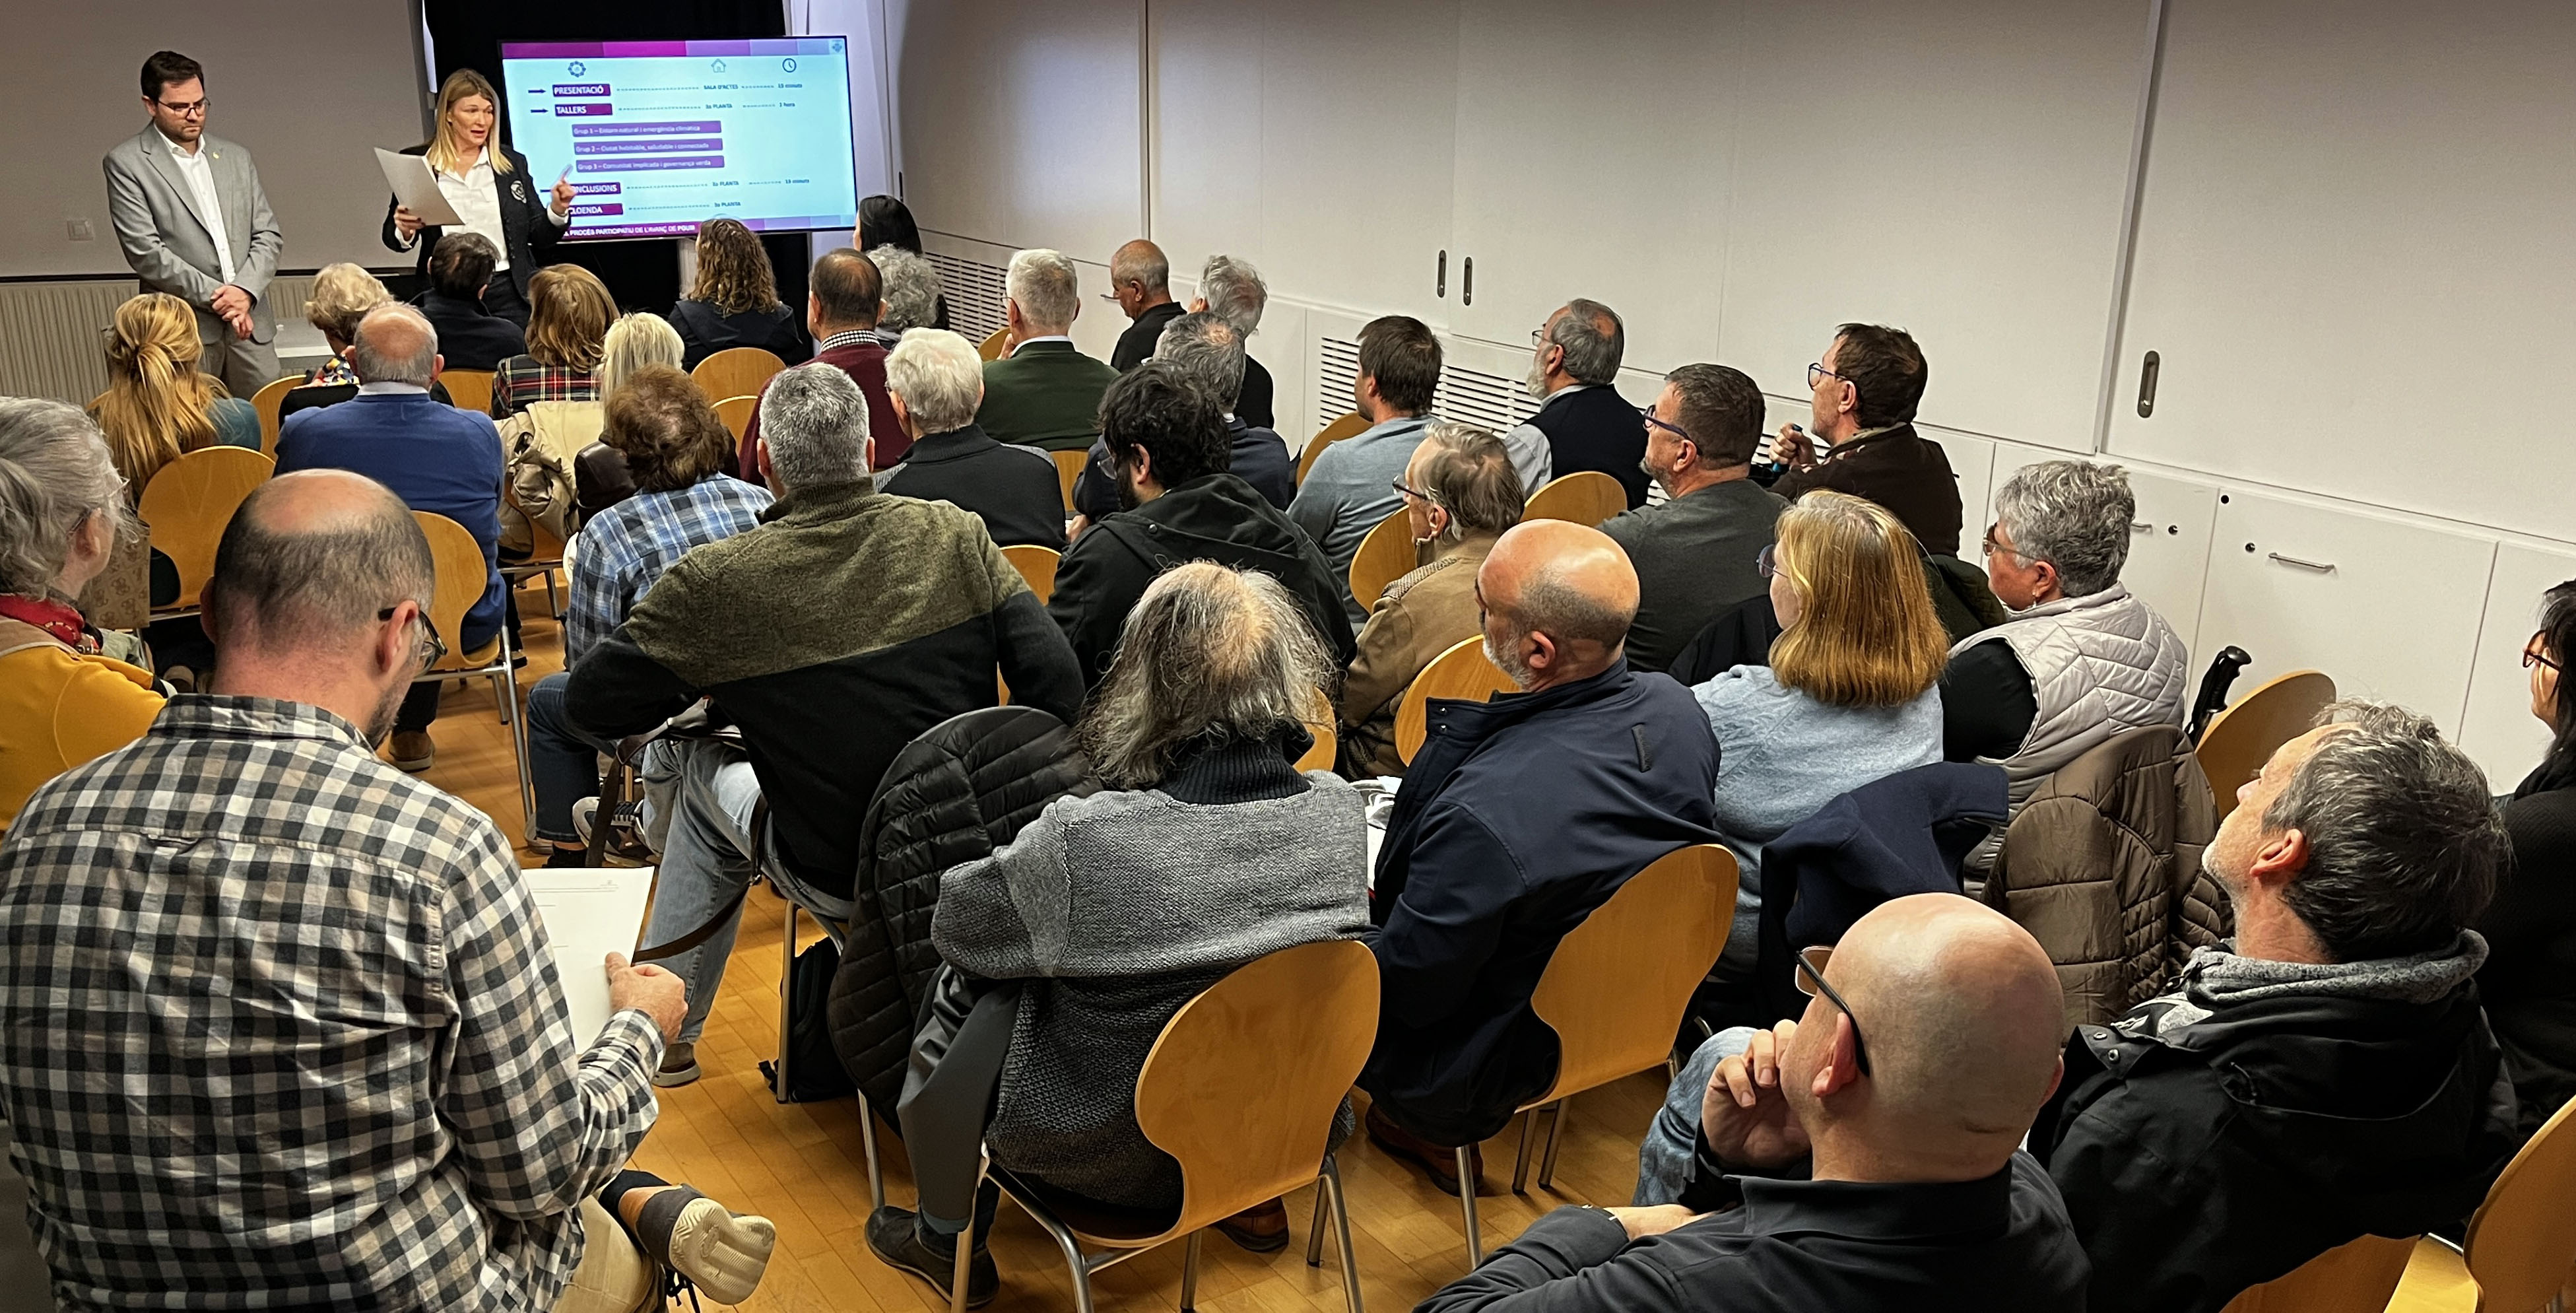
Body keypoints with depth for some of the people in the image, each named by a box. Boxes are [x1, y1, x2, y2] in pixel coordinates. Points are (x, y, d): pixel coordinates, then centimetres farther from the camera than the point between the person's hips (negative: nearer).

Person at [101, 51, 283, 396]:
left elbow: (268, 235, 12)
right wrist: (215, 296, -12)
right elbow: (145, 251, -7)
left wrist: (245, 290, -6)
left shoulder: (236, 157, 16)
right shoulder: (126, 163, 1)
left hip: (251, 324, 4)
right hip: (183, 330, -4)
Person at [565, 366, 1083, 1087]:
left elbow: (590, 702, -5)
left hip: (835, 877, -3)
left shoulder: (717, 581, -14)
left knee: (703, 761, 27)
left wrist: (694, 690, 13)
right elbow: (1056, 686, -10)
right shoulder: (957, 536, -7)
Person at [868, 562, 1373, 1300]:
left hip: (1109, 1158, -5)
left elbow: (953, 923, -14)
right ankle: (1252, 1201, 41)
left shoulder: (1088, 839, -33)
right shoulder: (1338, 811, -17)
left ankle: (946, 1239, 38)